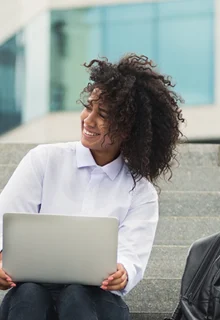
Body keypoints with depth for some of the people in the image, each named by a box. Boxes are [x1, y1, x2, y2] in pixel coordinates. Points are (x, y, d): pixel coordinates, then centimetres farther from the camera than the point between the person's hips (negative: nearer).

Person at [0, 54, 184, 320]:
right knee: (28, 293, -35)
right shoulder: (45, 160, 9)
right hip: (32, 292, 0)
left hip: (95, 297, 0)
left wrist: (122, 273, -32)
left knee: (77, 296, -35)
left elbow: (132, 256, -5)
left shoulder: (141, 192, 9)